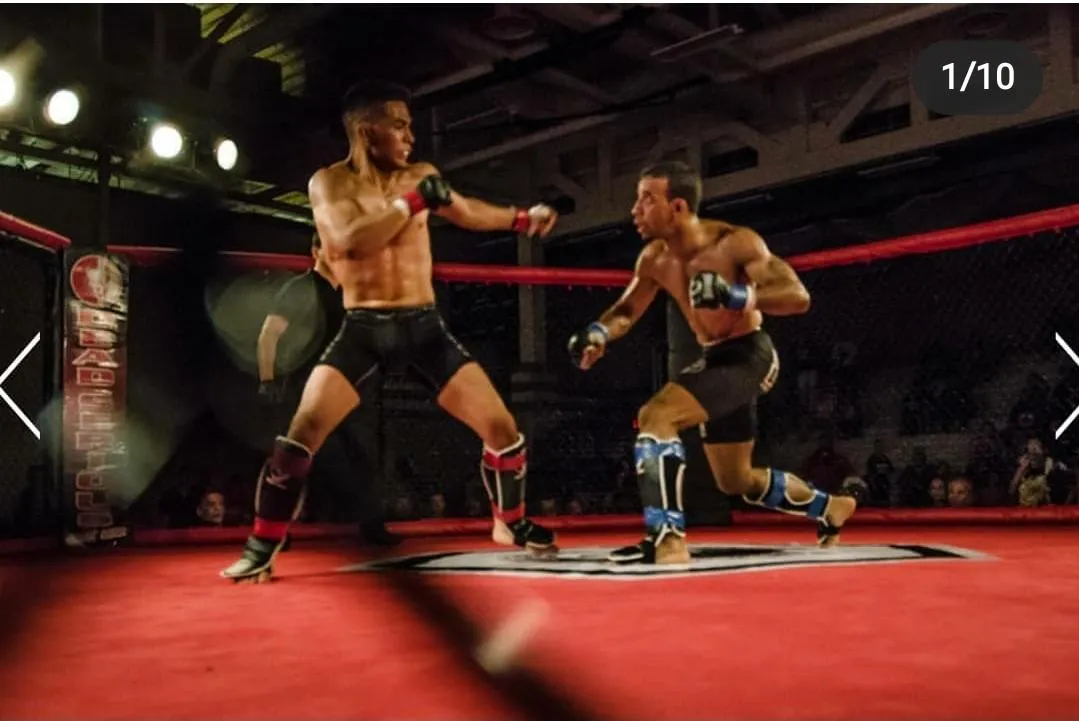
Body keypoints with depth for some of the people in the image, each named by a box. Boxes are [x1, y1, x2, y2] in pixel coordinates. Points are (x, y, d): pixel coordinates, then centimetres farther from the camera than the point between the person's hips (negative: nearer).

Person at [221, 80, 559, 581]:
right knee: (300, 437, -15)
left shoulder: (420, 177, 7)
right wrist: (414, 201, -20)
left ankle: (511, 524, 26)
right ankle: (260, 549, 4)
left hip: (425, 327, 4)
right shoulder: (329, 183, -5)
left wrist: (522, 218, 28)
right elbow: (351, 239, -24)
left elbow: (467, 212, 28)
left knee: (502, 430, 1)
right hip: (362, 331, -3)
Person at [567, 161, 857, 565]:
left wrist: (737, 295, -42)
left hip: (749, 356, -8)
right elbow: (626, 311, 10)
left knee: (656, 415, -28)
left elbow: (798, 297, -26)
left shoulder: (735, 243, -22)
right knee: (736, 481, 18)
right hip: (714, 359, 8)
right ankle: (830, 509, 40)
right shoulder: (655, 259, -3)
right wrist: (598, 333, -13)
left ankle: (666, 538, -27)